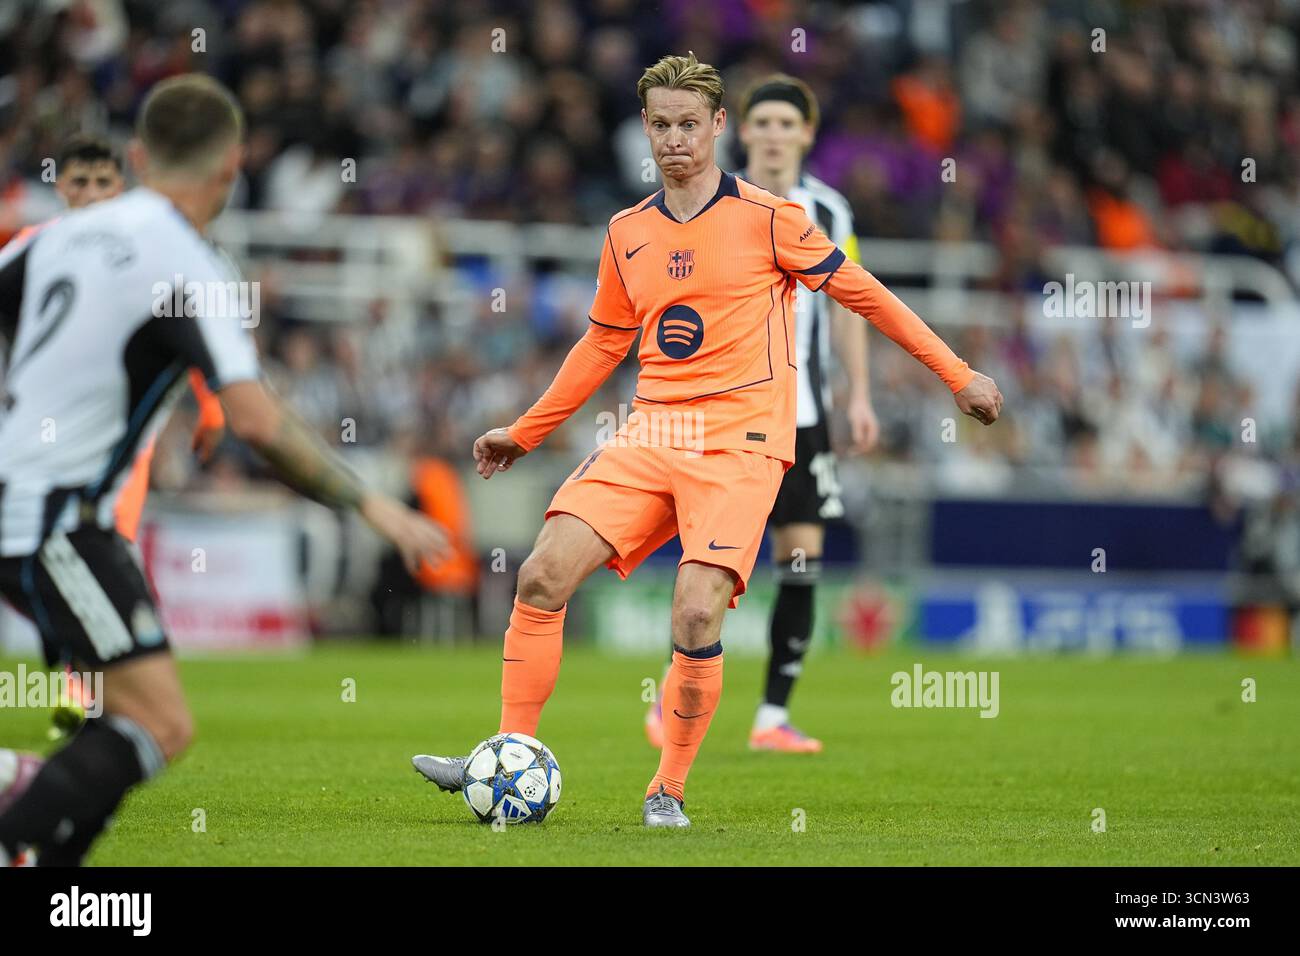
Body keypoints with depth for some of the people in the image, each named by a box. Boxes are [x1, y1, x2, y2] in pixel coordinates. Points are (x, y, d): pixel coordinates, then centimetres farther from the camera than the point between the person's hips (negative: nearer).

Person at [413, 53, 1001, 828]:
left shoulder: (766, 218, -3)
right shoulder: (627, 234, 12)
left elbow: (862, 292, 4)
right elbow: (604, 343, 24)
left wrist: (957, 375, 4)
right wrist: (525, 432, 27)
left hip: (740, 446, -5)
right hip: (651, 438, 5)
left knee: (697, 616, -20)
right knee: (544, 574, -11)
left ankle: (670, 790, -1)